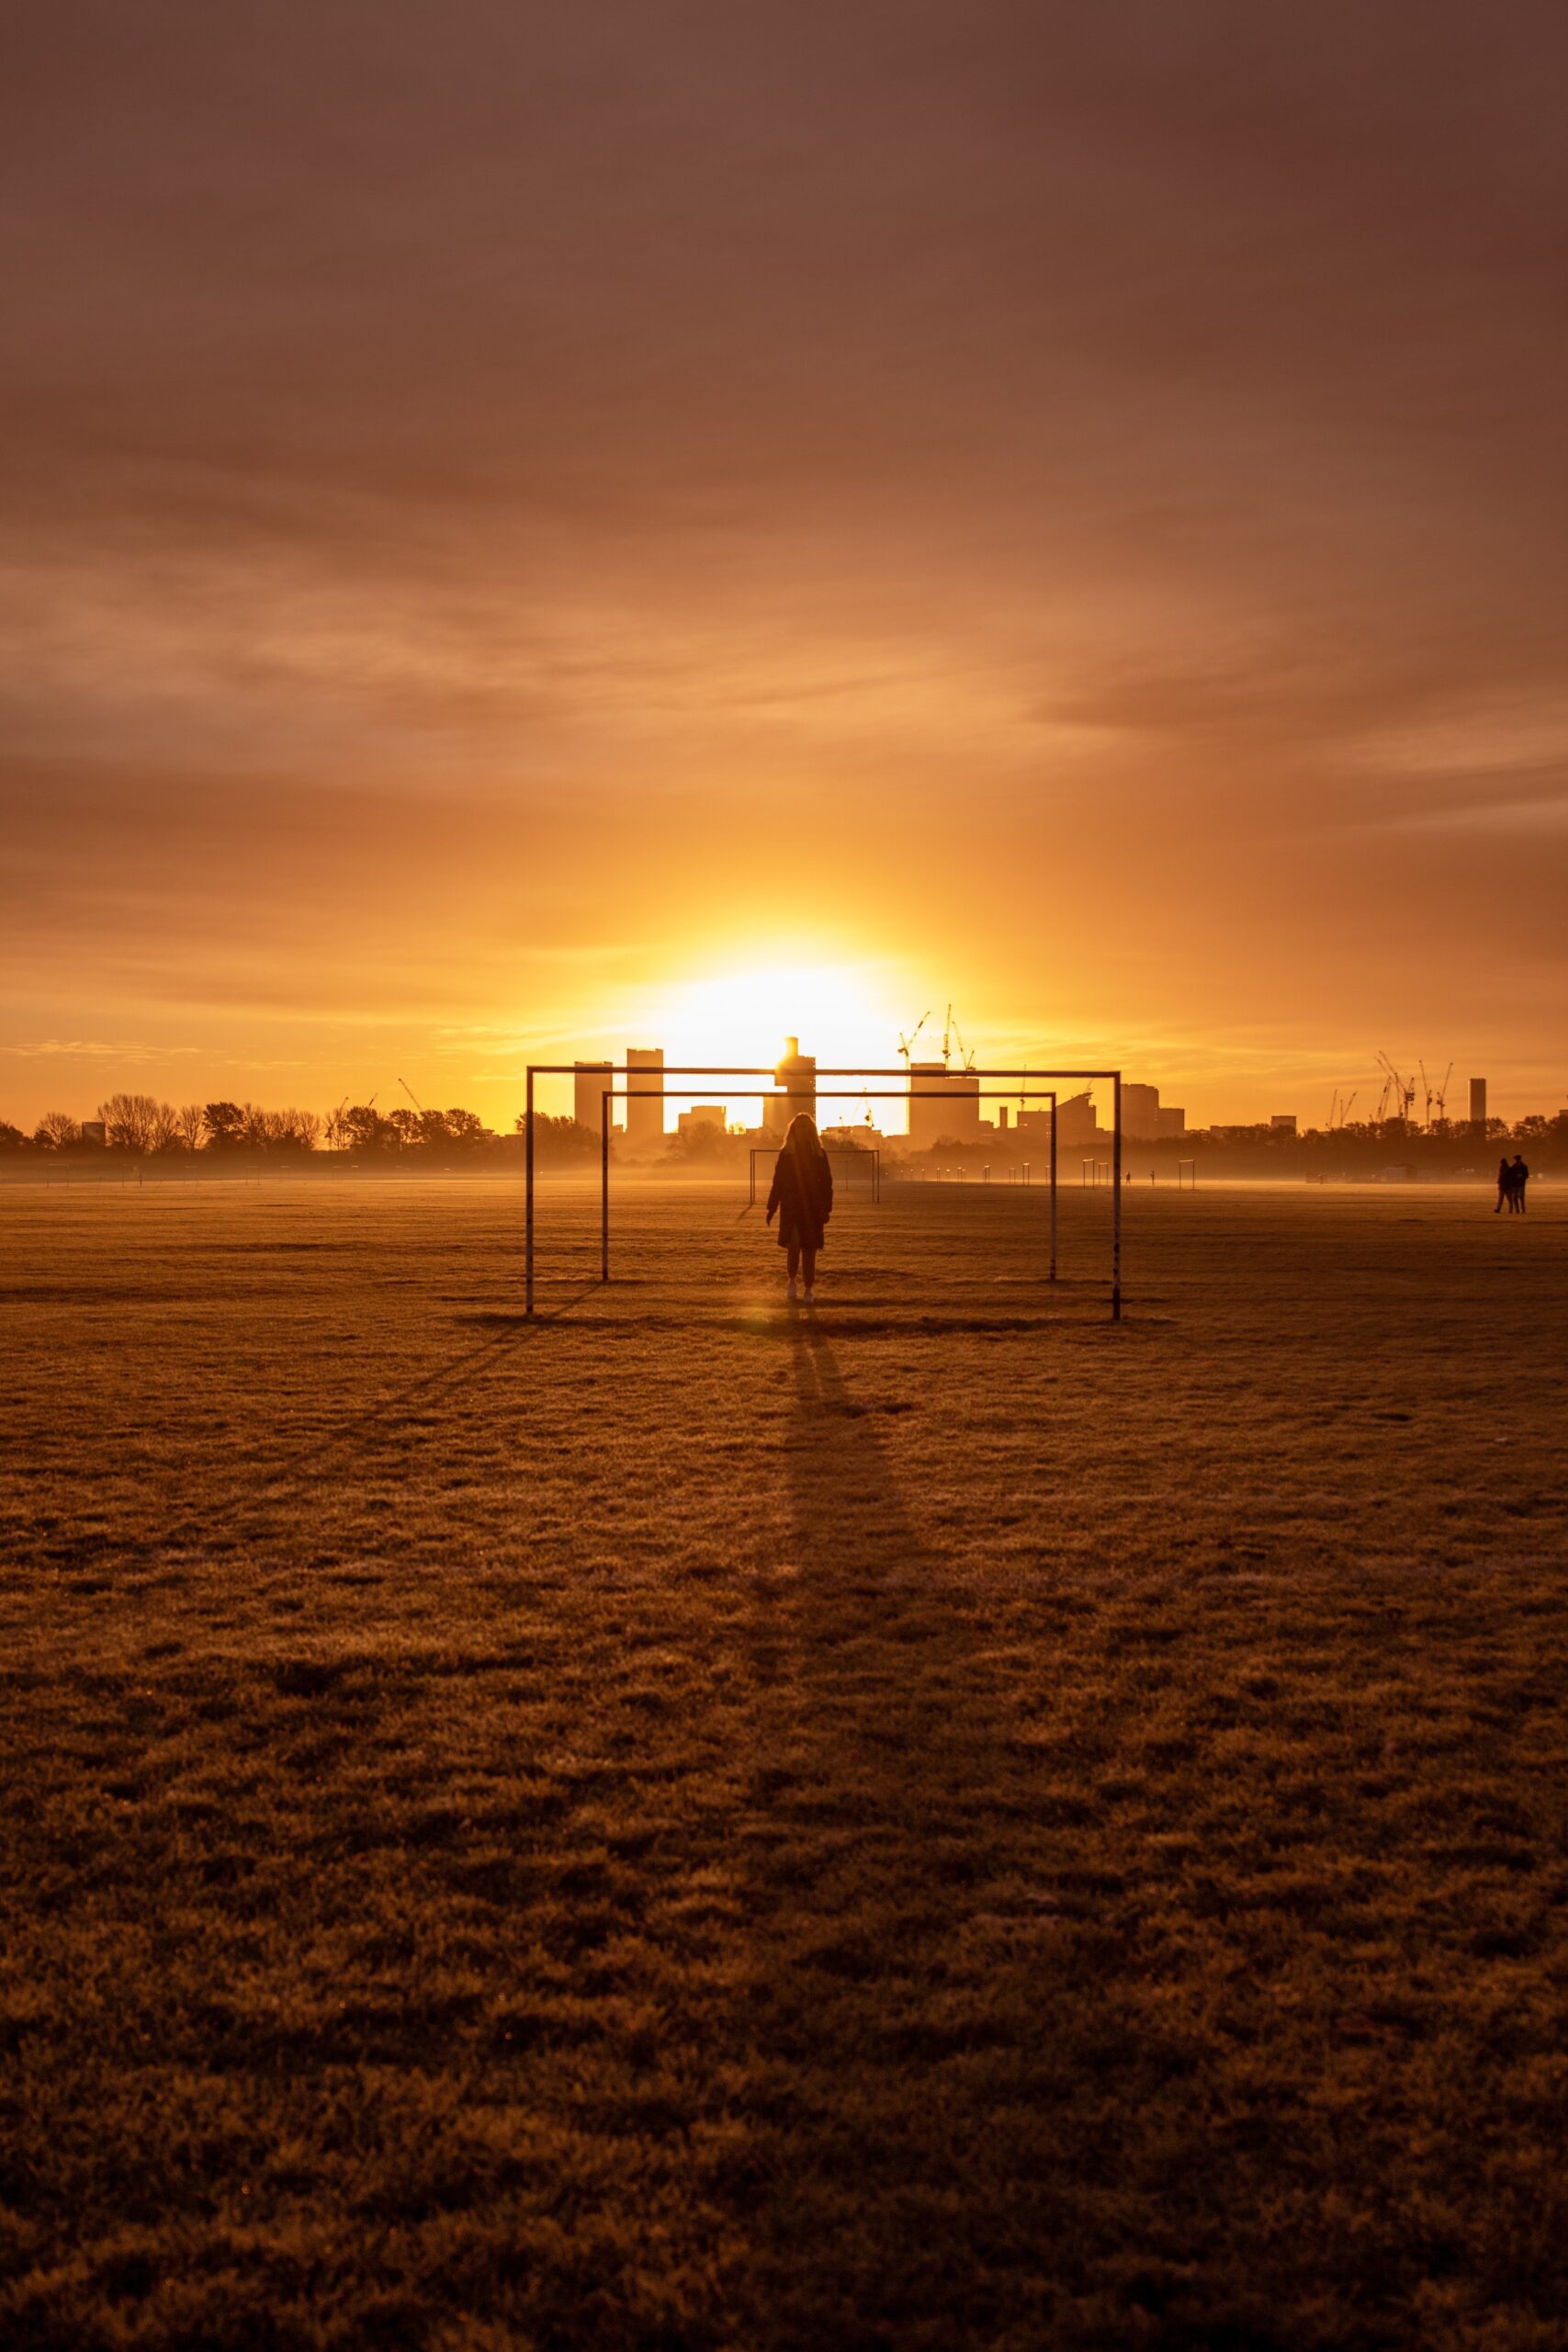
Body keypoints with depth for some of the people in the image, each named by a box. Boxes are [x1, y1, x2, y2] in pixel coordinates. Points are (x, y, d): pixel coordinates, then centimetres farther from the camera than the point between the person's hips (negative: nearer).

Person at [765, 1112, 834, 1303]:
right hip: (790, 1208, -1)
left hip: (813, 1208, 1)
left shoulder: (819, 1154, 4)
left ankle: (809, 1290, 8)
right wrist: (772, 1208, 0)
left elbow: (826, 1182, 4)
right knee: (793, 1246, -7)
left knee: (809, 1251, 1)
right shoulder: (786, 1153, 3)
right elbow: (778, 1182, 3)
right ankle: (792, 1281, 16)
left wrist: (826, 1208, -4)